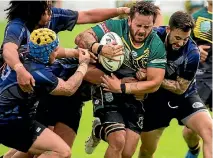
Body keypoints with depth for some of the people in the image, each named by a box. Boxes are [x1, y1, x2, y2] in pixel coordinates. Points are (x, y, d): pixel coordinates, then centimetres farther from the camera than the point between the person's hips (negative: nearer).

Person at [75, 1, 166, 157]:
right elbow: (81, 38, -20)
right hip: (106, 91, -3)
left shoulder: (157, 46, -8)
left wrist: (122, 87, -20)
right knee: (118, 142, -21)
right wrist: (101, 48, -39)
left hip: (134, 96, 3)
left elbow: (154, 83, -11)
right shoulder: (115, 27, -14)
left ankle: (99, 131, 31)